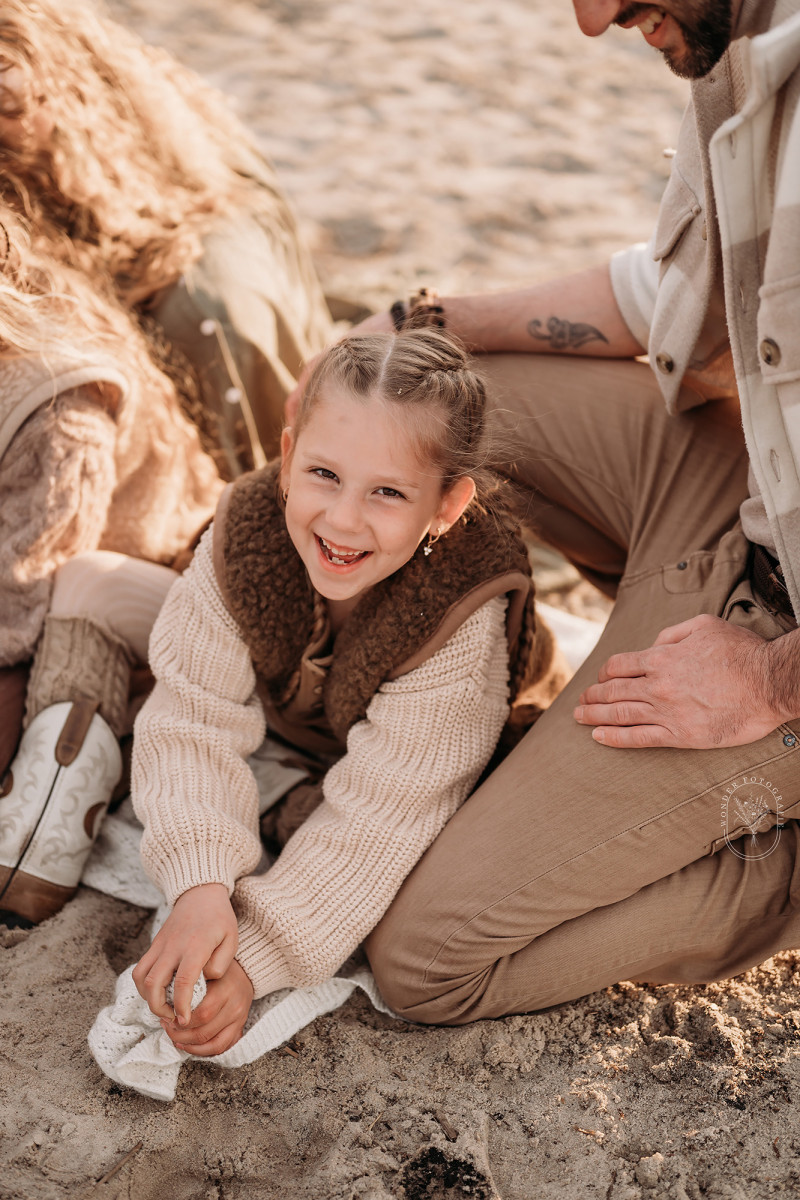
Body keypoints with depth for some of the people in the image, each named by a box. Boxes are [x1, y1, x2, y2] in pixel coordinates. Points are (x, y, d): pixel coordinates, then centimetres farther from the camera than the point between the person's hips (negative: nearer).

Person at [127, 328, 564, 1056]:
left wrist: (253, 959, -42)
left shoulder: (465, 617, -41)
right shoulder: (247, 528, -32)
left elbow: (380, 813, -37)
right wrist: (201, 886, -47)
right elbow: (196, 720, -31)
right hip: (286, 716, 3)